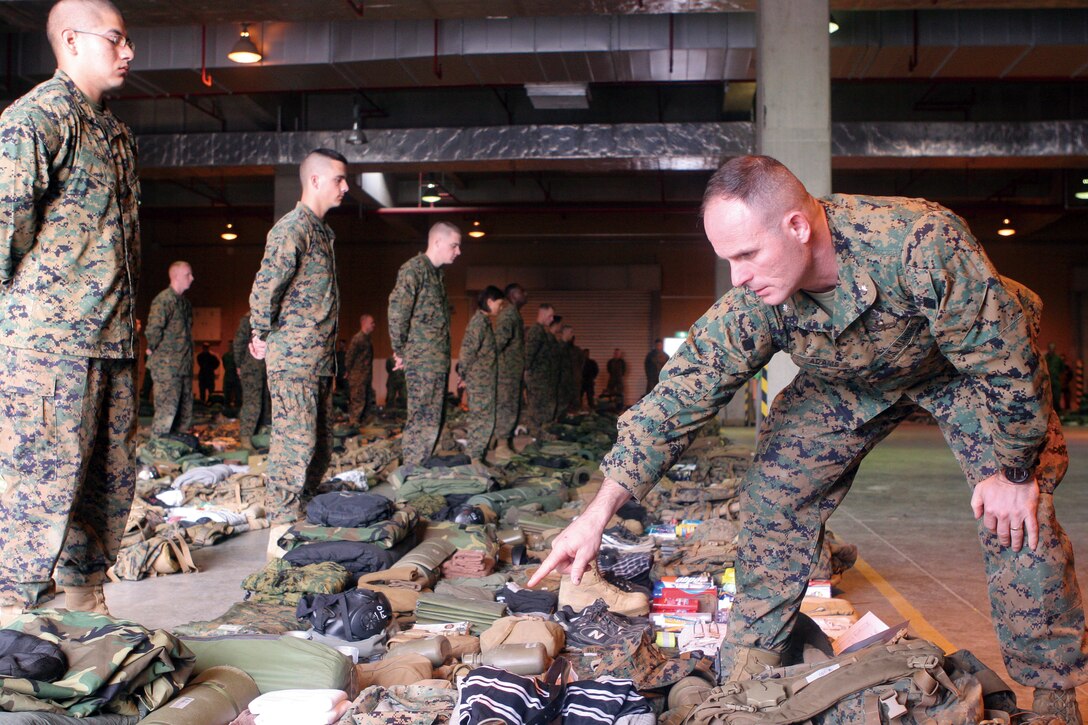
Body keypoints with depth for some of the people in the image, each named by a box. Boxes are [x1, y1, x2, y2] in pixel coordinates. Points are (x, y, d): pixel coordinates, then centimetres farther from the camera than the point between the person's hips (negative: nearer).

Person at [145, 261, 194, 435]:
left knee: (185, 414, 12)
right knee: (166, 412, -9)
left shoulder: (184, 302, 17)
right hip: (166, 366, -9)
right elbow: (153, 329, -21)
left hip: (184, 366, 9)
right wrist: (153, 349, -7)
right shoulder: (164, 299, -12)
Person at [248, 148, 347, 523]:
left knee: (320, 443, 14)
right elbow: (264, 288, -19)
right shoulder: (293, 228, -12)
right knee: (295, 441, -6)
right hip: (294, 356, -10)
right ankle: (284, 521, 1)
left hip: (320, 358, 10)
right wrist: (263, 337, -7)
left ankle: (304, 513, 25)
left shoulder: (321, 231, 19)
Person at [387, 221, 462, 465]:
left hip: (438, 360, 9)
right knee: (423, 422, -8)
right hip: (422, 359, -9)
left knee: (433, 420, 11)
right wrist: (400, 351, -13)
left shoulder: (438, 273, 19)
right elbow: (397, 308, -19)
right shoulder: (414, 268, -10)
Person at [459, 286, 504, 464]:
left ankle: (476, 456, 18)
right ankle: (474, 458, -2)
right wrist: (465, 376, -12)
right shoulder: (479, 322, -14)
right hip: (481, 381, -10)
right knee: (482, 419, -7)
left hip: (485, 381, 10)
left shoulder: (484, 321, 17)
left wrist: (465, 375, 18)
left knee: (483, 419, 12)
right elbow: (468, 350, -18)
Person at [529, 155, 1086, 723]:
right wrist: (598, 513, -30)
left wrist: (1012, 473, -20)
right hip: (850, 382, 3)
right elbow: (681, 393, -27)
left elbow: (1006, 361, -31)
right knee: (771, 498, -7)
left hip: (970, 363, -3)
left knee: (1015, 519, -15)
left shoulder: (921, 243, -42)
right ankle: (745, 674, 6)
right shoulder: (753, 303, -29)